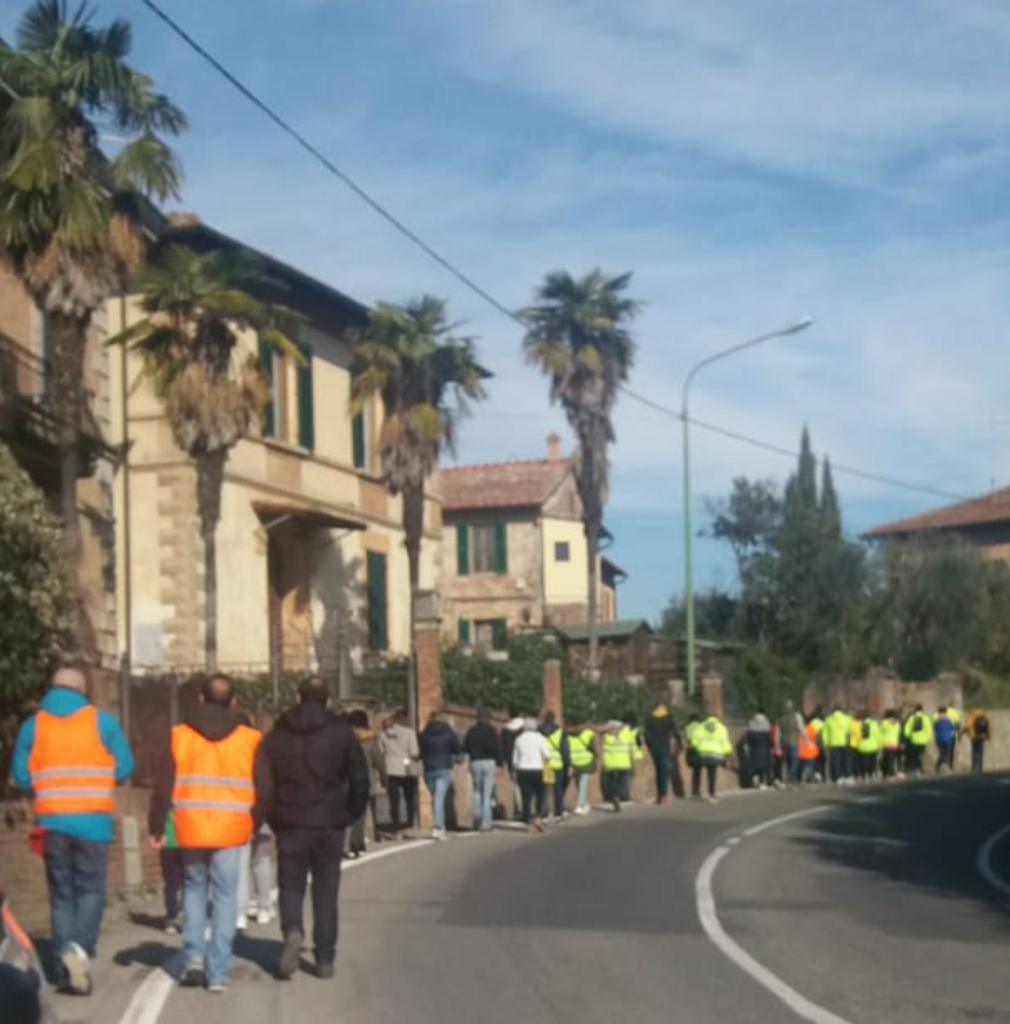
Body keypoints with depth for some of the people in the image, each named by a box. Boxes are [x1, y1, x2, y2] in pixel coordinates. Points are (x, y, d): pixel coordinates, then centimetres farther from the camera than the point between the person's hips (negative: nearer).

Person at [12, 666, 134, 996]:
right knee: (90, 890, 5)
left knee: (61, 894, 11)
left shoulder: (33, 725, 5)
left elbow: (20, 774, 2)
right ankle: (81, 947, -20)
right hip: (94, 820, -2)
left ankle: (64, 967, 8)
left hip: (51, 820, 2)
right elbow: (125, 767, -2)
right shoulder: (101, 721, 1)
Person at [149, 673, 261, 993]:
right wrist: (254, 825, 19)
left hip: (191, 828, 1)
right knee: (225, 895, 6)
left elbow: (163, 786, 1)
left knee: (194, 888, 20)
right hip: (231, 830, -1)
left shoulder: (180, 735, 3)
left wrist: (157, 827, 9)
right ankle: (218, 972, 3)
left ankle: (194, 954, 5)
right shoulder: (249, 738, 1)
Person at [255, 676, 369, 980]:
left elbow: (262, 784, -1)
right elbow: (360, 781, 0)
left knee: (291, 886, 10)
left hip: (290, 825, 1)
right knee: (326, 892, 7)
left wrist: (273, 819, 7)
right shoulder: (342, 733, 1)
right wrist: (350, 815, 12)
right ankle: (325, 959, 7)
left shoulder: (276, 735, 4)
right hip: (329, 824, 0)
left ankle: (292, 932, -18)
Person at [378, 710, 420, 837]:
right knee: (410, 800, 10)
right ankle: (410, 827, 2)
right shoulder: (409, 732, -7)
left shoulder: (384, 733, 2)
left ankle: (396, 830, 2)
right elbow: (415, 753, -10)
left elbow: (380, 751, 2)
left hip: (391, 772, 2)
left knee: (394, 802, 3)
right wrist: (417, 757, 10)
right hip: (407, 771, -2)